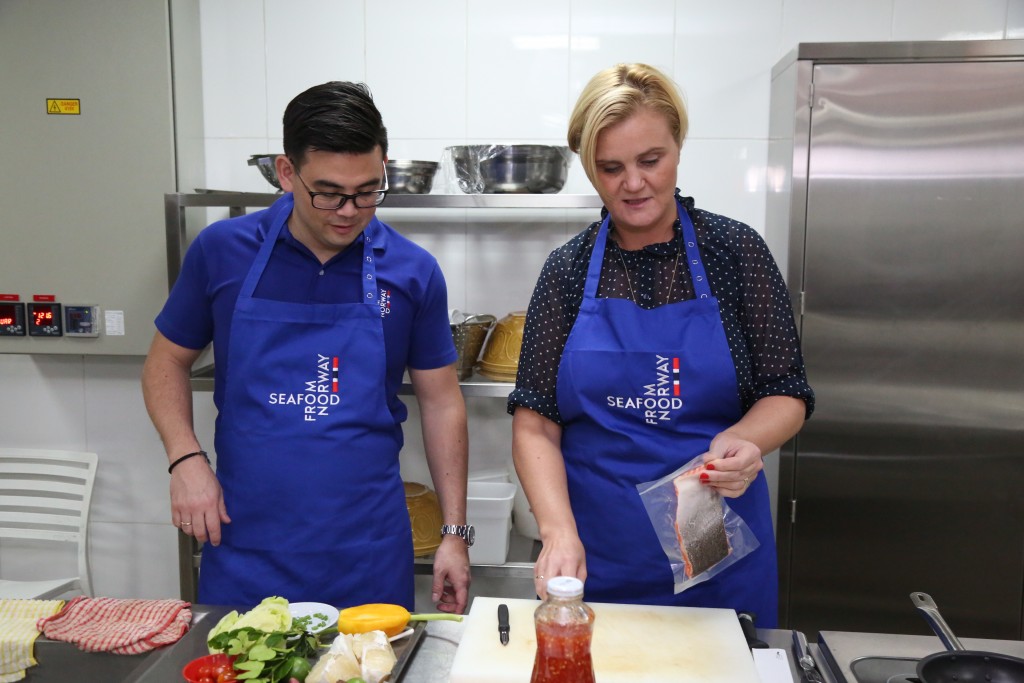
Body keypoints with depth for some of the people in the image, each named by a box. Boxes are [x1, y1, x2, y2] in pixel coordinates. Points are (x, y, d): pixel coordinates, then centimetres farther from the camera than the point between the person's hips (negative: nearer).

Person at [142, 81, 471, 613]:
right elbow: (168, 360, 9)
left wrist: (454, 533, 1)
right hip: (244, 543, 1)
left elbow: (440, 400, 2)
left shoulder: (412, 271, -4)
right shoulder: (222, 251, -4)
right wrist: (185, 459, -7)